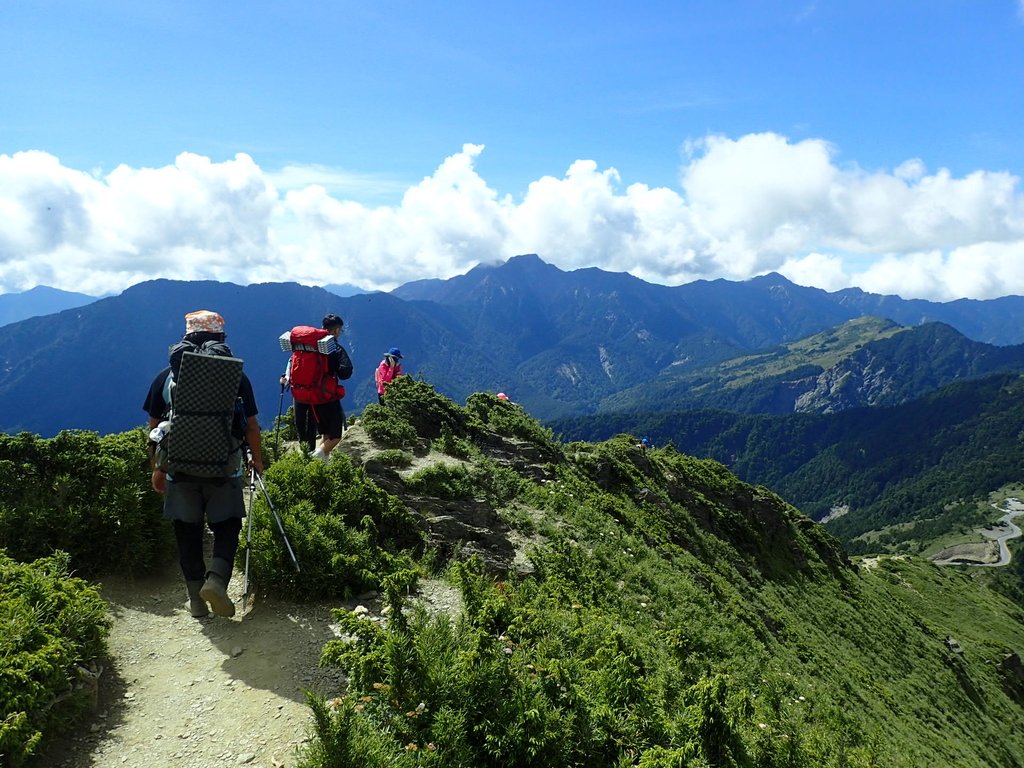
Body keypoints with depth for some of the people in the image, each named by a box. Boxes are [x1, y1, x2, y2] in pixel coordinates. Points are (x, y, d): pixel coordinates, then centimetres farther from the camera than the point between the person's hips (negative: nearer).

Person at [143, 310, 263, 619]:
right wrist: (257, 459, 15)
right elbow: (251, 425, -1)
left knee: (188, 532, 13)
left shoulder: (166, 377, 1)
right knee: (226, 525, 13)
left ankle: (196, 599, 17)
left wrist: (156, 468, 16)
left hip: (180, 469, 2)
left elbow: (154, 427, 6)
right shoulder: (236, 377, -4)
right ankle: (216, 579, -9)